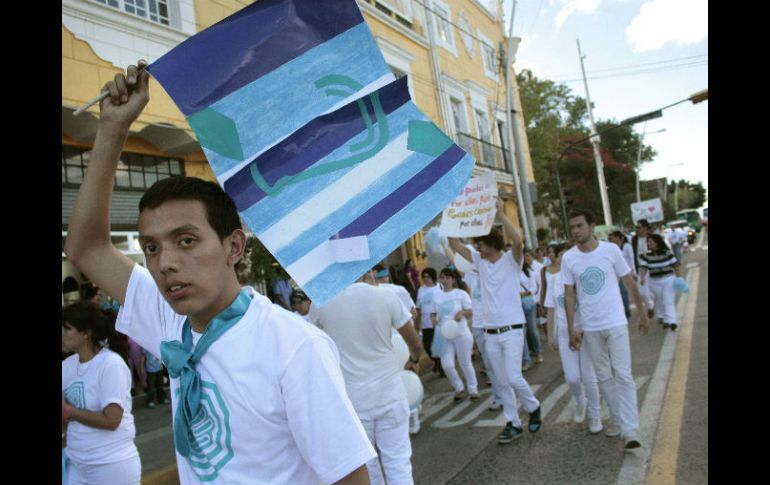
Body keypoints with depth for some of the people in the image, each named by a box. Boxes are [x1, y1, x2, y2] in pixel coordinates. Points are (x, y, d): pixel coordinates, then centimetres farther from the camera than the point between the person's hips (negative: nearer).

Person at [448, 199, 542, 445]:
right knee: (503, 382, 10)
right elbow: (455, 245, 5)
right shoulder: (479, 261, 8)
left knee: (514, 377, -9)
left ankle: (533, 408, 20)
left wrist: (499, 214, -25)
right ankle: (514, 424, 21)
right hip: (490, 333, 6)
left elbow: (518, 241, -28)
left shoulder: (511, 259, -6)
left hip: (512, 330, -5)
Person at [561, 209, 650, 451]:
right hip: (590, 328, 3)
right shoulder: (568, 258, -4)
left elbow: (630, 283, 2)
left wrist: (642, 313, 6)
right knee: (604, 377, 12)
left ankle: (629, 431, -2)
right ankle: (619, 421, 27)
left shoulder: (611, 250, -8)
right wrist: (571, 329, 0)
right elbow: (569, 294, 1)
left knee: (623, 375, -6)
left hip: (616, 323, -2)